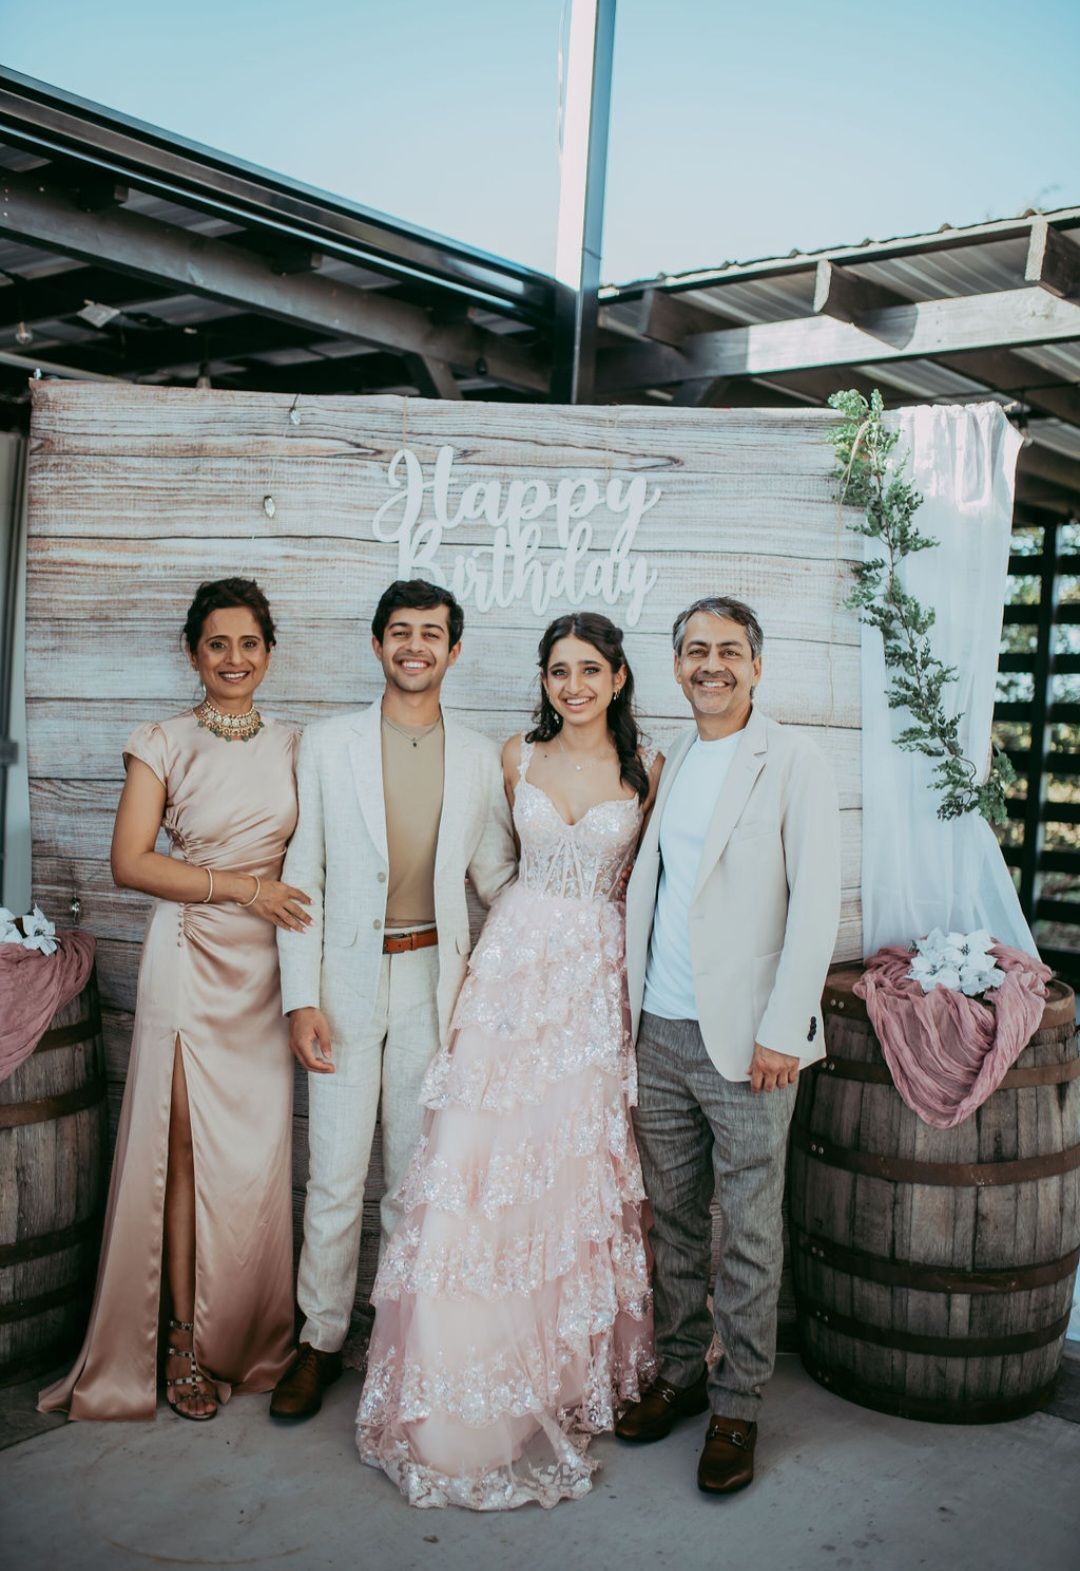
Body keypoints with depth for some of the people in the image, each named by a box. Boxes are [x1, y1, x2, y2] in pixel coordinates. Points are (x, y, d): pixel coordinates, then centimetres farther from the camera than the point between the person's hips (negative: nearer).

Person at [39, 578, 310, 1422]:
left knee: (259, 1152, 6)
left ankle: (248, 1338, 21)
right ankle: (185, 1342, 14)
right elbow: (131, 861, -7)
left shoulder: (292, 745, 10)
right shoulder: (163, 743, -1)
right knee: (190, 1147, 0)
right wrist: (239, 886, -13)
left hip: (269, 965, 3)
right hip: (191, 958, -3)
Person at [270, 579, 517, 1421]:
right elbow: (303, 872, -2)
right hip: (346, 978, -1)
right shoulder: (327, 743, 1)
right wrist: (301, 995, -8)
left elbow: (497, 871, 13)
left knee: (419, 1171, 10)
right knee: (335, 1175, 3)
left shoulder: (478, 756, 6)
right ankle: (322, 1338, 21)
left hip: (433, 979, 2)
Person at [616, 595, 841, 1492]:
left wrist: (783, 1032, -14)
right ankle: (681, 1372, 31)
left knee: (750, 1232, 5)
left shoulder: (793, 764, -5)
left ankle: (738, 1405, 20)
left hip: (746, 1040, -5)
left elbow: (815, 904, -10)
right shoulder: (667, 765, 12)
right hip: (660, 1030, 5)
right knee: (673, 1215, 15)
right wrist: (626, 1006, 11)